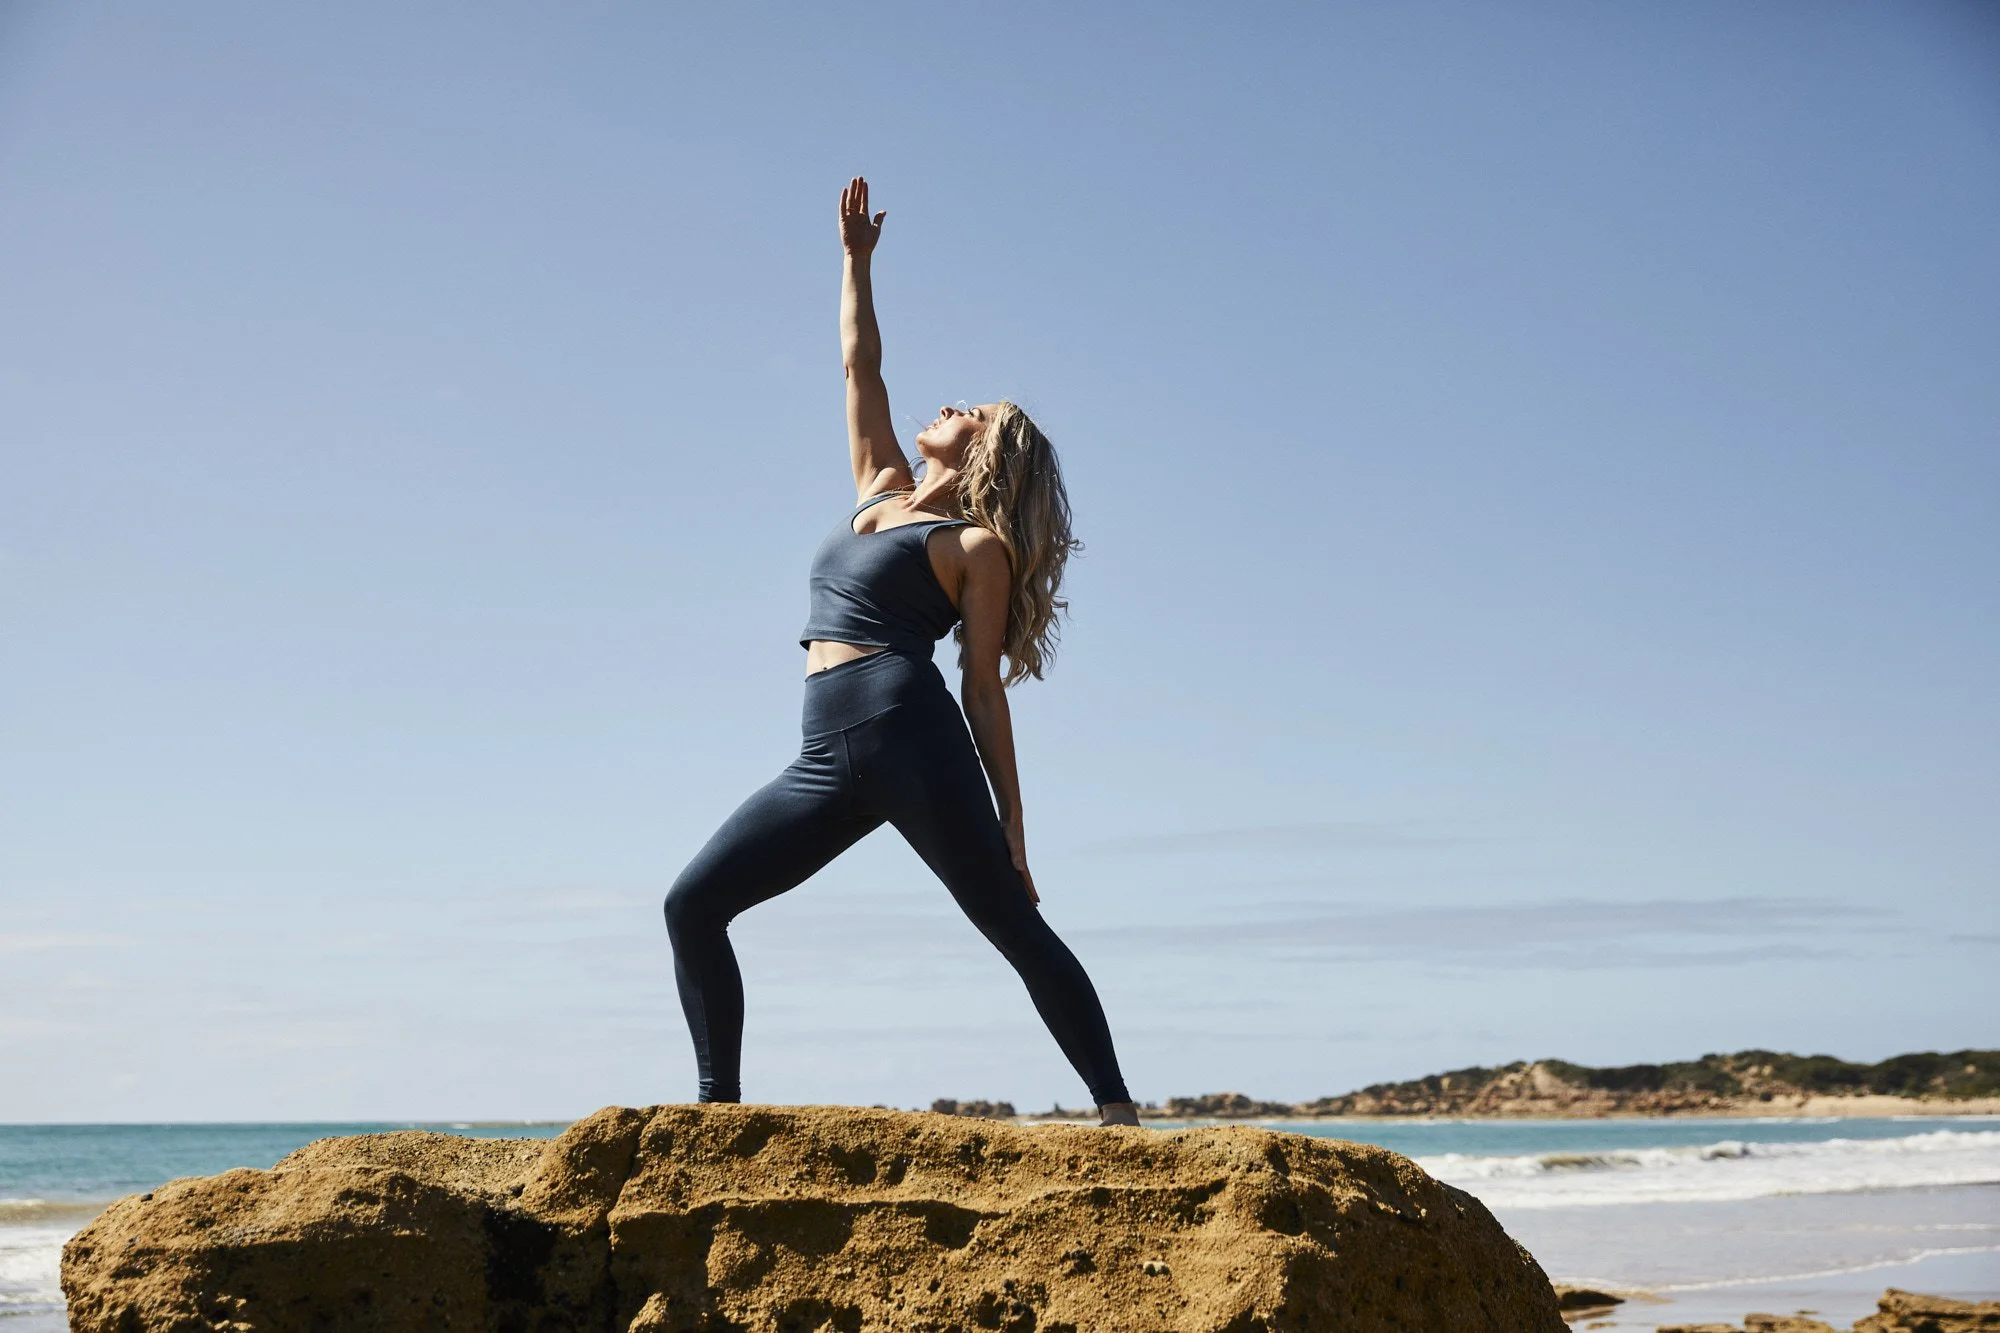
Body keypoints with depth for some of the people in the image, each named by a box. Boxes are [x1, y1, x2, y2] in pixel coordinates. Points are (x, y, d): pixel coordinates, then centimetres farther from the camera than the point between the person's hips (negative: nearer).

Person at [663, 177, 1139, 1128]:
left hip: (910, 737, -7)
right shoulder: (880, 493, 22)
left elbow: (984, 690, -1)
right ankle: (718, 1106, 1)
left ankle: (1116, 1108, -5)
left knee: (1014, 926, -8)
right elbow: (861, 371, 27)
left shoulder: (978, 544, 3)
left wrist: (1011, 827, -3)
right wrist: (855, 260, 24)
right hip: (828, 760, 7)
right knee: (692, 905, -1)